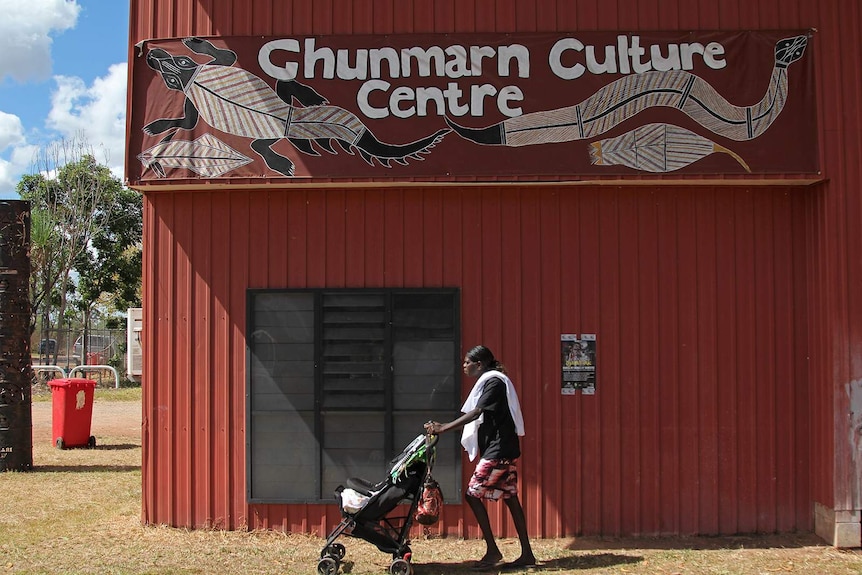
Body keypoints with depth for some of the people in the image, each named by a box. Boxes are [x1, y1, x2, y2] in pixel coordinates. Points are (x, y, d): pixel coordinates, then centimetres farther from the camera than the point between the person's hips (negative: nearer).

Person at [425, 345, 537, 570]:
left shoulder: (494, 381, -12)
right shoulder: (489, 381, 17)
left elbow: (476, 413, -20)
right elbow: (477, 417, 16)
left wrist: (444, 428, -19)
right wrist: (443, 427, 10)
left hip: (497, 450, -10)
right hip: (501, 450, 10)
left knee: (473, 494, -9)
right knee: (510, 498, 8)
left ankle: (492, 550, -5)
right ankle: (527, 554, 9)